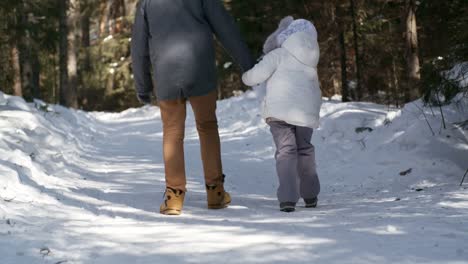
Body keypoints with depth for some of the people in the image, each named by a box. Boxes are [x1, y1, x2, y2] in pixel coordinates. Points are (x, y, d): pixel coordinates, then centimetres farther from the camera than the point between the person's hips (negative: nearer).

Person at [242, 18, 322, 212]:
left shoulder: (279, 55, 3)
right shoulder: (310, 63, 20)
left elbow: (256, 76, -2)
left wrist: (247, 77, 19)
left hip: (280, 110, -4)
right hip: (307, 111, 5)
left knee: (285, 151, -4)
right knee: (305, 149, 21)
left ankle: (288, 198, -19)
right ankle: (310, 195, 28)